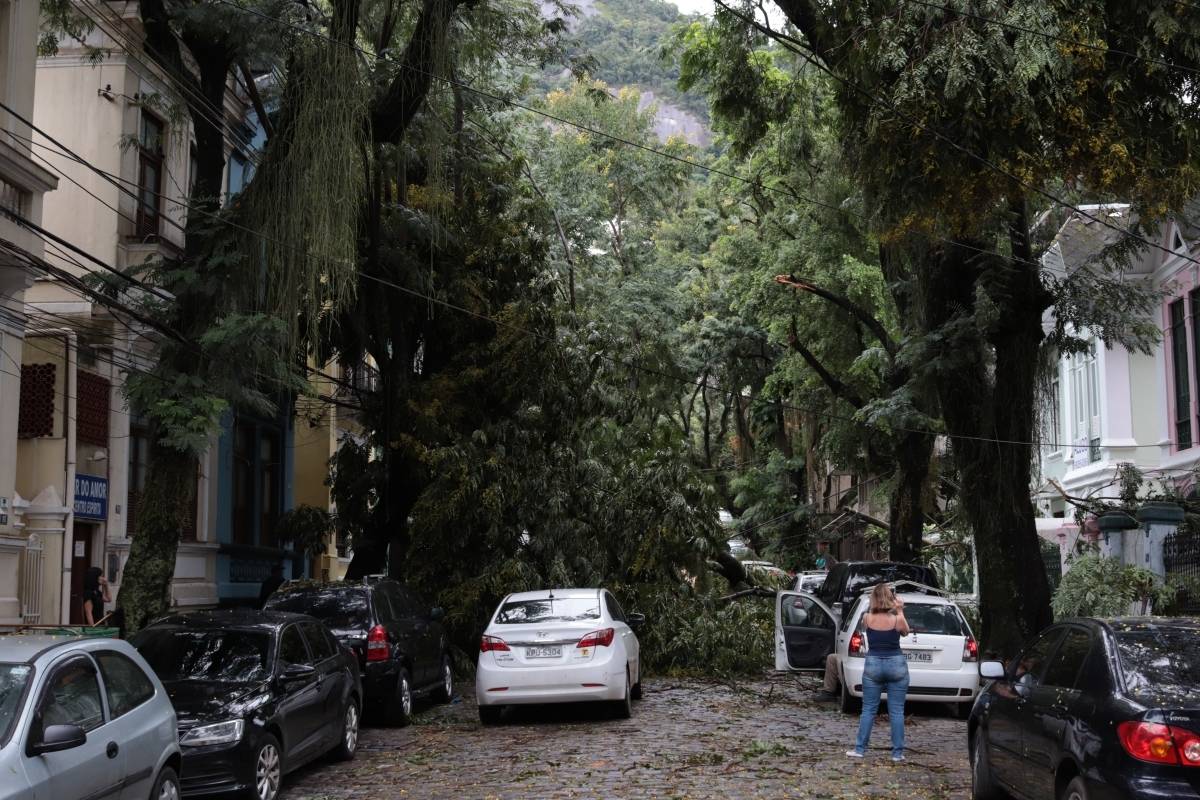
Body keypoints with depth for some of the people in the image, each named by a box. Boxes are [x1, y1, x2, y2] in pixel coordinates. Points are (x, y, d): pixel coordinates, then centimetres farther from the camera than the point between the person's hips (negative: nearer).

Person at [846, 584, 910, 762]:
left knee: (868, 710, 8)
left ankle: (860, 749, 8)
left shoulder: (868, 618, -6)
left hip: (873, 665, 1)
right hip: (896, 665, -1)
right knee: (896, 711, 4)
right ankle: (897, 752, 6)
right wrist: (900, 611, 12)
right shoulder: (897, 619, -10)